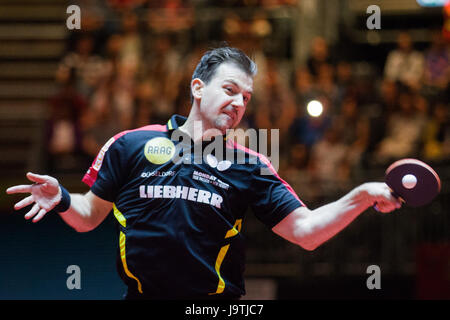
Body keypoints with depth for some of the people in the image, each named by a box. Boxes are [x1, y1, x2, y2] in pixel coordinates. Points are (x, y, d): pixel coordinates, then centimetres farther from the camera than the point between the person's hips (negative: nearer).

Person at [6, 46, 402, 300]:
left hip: (218, 303, 1)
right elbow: (89, 216, 11)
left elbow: (305, 231, 1)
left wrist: (360, 197, -13)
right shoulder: (132, 144, 5)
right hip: (141, 294, 0)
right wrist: (61, 200, -10)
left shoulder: (250, 167, 7)